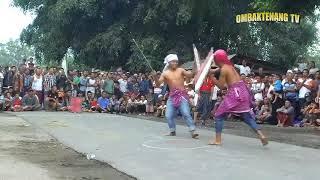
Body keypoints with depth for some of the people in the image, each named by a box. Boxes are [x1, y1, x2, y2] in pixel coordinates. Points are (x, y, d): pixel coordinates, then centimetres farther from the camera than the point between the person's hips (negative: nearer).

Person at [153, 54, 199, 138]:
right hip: (172, 96, 3)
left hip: (182, 94, -3)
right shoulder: (165, 73, 3)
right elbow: (158, 84, -2)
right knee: (168, 115, 2)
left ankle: (193, 131, -12)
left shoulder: (181, 70, 1)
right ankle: (172, 131, 22)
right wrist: (155, 77, -20)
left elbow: (190, 75, -11)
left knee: (186, 113, -13)